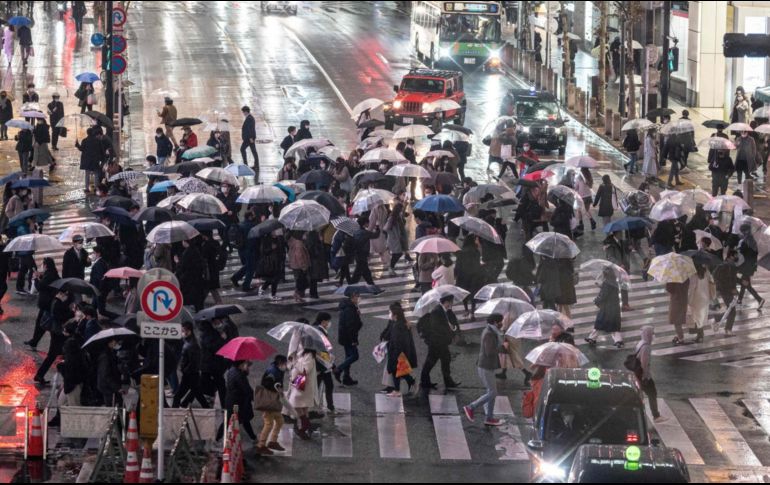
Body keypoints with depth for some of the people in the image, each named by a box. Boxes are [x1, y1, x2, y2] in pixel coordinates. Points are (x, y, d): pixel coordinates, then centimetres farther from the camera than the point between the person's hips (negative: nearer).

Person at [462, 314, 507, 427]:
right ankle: (471, 408, 0)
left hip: (488, 367, 10)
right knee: (492, 393, -4)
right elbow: (489, 352, -27)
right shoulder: (489, 334, -20)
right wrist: (502, 347, -15)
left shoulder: (489, 331, 11)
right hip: (486, 368, -10)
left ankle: (489, 418, 16)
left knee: (492, 392, 13)